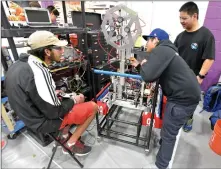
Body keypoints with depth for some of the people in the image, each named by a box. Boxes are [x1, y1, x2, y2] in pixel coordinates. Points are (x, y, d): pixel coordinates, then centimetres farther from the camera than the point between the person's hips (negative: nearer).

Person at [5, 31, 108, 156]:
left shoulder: (21, 64, -1)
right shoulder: (39, 72, -31)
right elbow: (54, 112, -24)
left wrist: (53, 93, 5)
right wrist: (74, 101, -8)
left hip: (32, 116, 9)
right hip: (45, 122, -9)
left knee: (71, 100, 25)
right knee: (93, 107, -3)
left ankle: (64, 136, 23)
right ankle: (71, 143, 11)